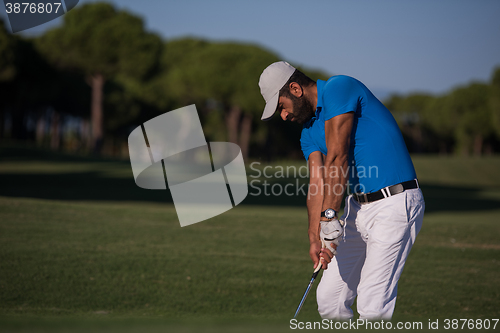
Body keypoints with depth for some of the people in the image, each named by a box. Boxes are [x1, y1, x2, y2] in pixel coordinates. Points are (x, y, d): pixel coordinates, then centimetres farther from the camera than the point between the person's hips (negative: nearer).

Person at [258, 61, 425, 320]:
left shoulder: (338, 89, -11)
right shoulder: (309, 132, 15)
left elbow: (337, 157, -19)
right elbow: (317, 184, 2)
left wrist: (329, 216, -22)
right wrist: (314, 238, -13)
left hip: (395, 205, -9)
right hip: (358, 207, 9)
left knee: (372, 308, -12)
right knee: (329, 299, 10)